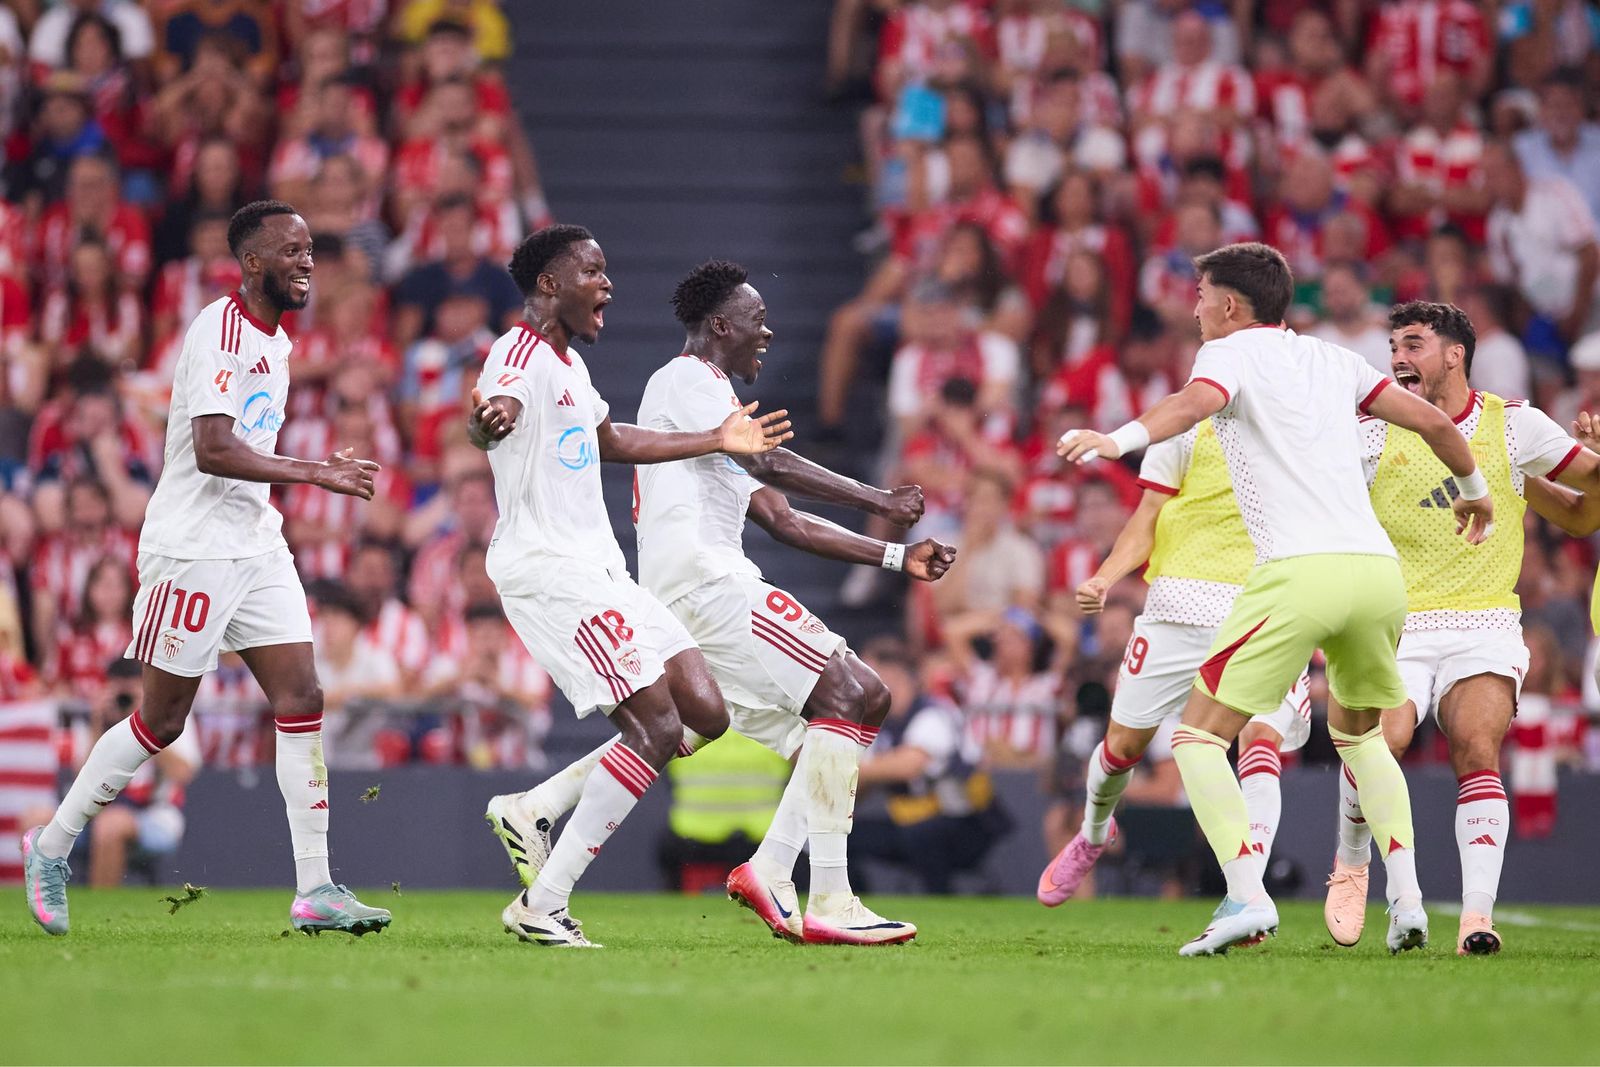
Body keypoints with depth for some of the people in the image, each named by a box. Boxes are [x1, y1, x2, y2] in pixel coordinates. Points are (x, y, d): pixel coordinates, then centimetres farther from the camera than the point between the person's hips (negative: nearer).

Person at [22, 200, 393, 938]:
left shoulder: (276, 342, 14)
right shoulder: (220, 331, -15)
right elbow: (213, 450, -25)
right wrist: (315, 473, -27)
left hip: (255, 546, 9)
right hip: (192, 548, -9)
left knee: (302, 700, -2)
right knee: (161, 722, -1)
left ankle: (314, 891, -3)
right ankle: (51, 846, 16)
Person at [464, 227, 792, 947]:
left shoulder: (569, 362, 19)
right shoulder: (520, 354, -13)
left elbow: (611, 440, 37)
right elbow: (488, 424, -35)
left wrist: (717, 440, 43)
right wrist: (490, 421, -60)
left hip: (598, 569, 10)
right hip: (547, 569, -10)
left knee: (705, 714, 3)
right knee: (657, 728, -16)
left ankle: (530, 811, 8)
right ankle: (541, 906, -13)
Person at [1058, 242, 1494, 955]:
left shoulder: (1232, 351, 7)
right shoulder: (1331, 360, 23)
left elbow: (1199, 400, -17)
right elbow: (1433, 421, 23)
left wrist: (1121, 439, -34)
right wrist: (1474, 490, 41)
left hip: (1299, 573, -6)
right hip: (1378, 569, 7)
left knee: (1199, 735, 0)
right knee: (1358, 731, 29)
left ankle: (1246, 896, -18)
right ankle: (1406, 896, 13)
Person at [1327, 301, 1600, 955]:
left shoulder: (1513, 424, 6)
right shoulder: (1375, 434, 5)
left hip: (1485, 625, 0)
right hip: (1397, 626, 0)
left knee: (1478, 749, -23)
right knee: (1381, 740, -23)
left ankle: (1477, 913, -23)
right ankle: (1351, 865, 5)